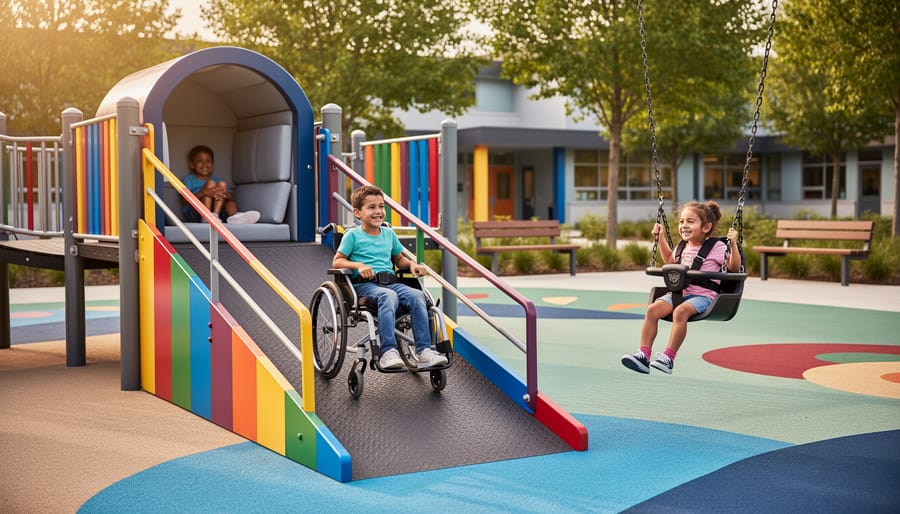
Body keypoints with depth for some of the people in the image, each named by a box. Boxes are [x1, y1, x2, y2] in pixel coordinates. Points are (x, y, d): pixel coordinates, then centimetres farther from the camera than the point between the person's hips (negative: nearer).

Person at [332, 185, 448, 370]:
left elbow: (398, 259, 30)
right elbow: (337, 261, 4)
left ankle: (424, 351, -25)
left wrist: (411, 264, 8)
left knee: (416, 295, -25)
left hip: (390, 281, 5)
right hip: (364, 284, -5)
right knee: (388, 296, -38)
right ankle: (388, 351, -42)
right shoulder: (353, 235, 6)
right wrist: (358, 265, -13)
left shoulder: (389, 234, 21)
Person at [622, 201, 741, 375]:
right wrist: (660, 239, 33)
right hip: (679, 292, 6)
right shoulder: (684, 246, 19)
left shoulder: (717, 247, 0)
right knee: (652, 309, -19)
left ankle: (669, 357, -33)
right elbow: (670, 260, 39)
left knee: (680, 311, -36)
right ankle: (644, 355, -22)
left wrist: (733, 244, -16)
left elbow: (734, 267, -5)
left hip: (703, 295, -6)